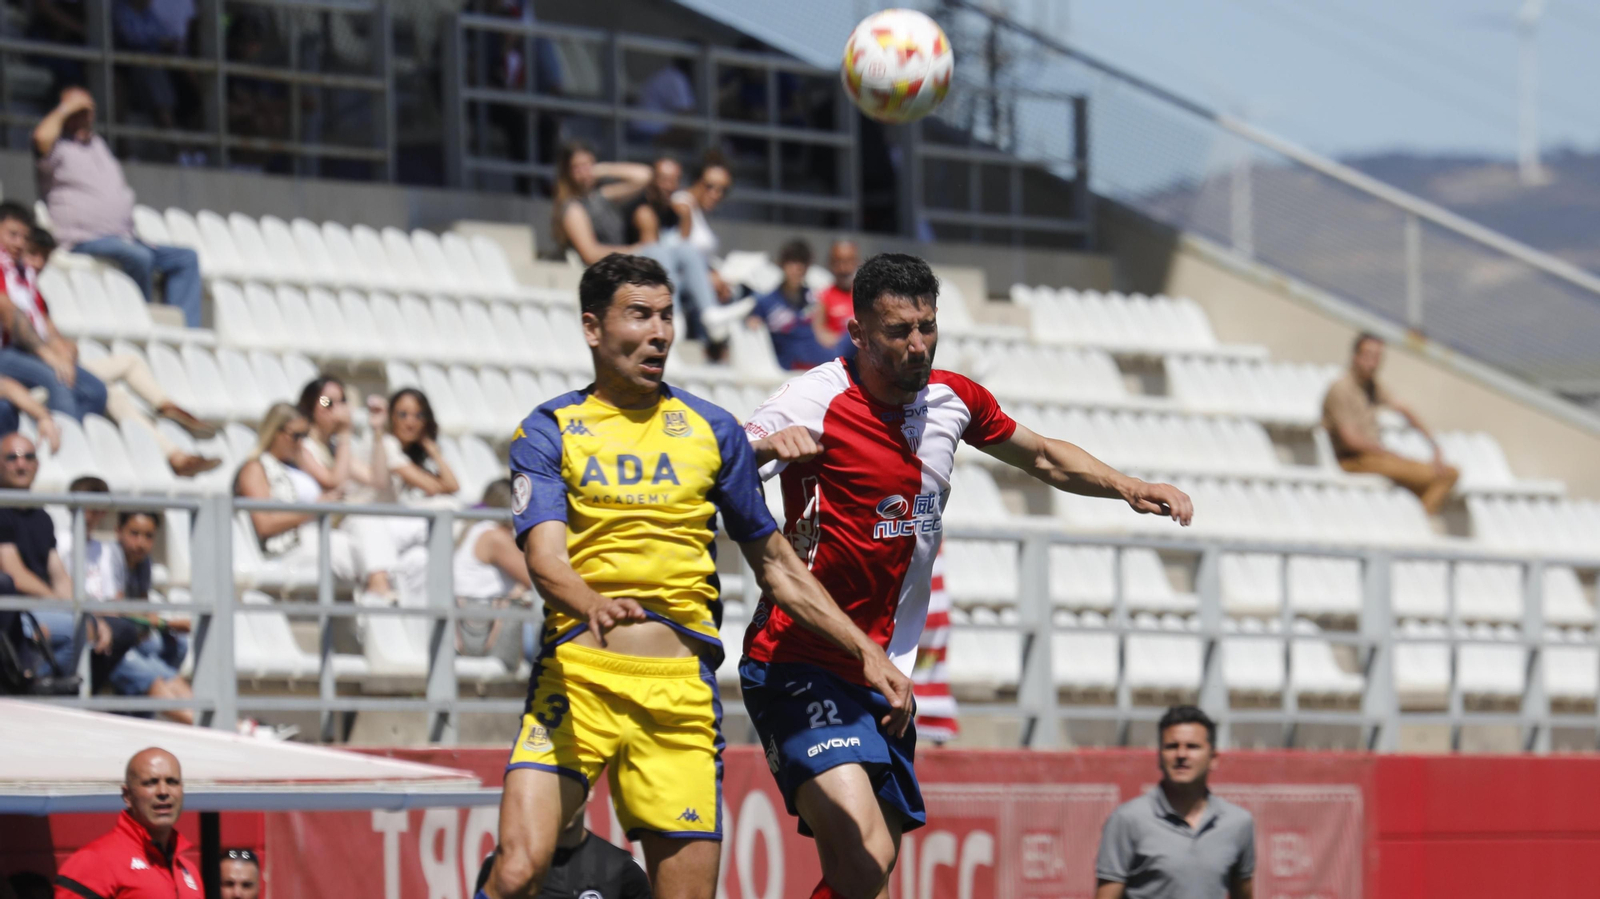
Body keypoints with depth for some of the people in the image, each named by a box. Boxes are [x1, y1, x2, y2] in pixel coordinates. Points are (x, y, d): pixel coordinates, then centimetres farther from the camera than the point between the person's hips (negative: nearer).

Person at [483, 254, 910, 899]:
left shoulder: (712, 431, 15)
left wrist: (867, 654, 15)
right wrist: (592, 604, -32)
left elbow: (774, 564, 22)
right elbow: (545, 559, -10)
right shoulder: (548, 433, 6)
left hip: (681, 689, 3)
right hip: (577, 671, -3)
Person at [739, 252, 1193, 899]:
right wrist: (763, 447, -41)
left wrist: (1129, 488, 9)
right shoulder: (817, 400, -13)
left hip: (884, 674, 7)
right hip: (799, 665, -7)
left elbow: (1043, 457, 25)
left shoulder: (954, 399, 8)